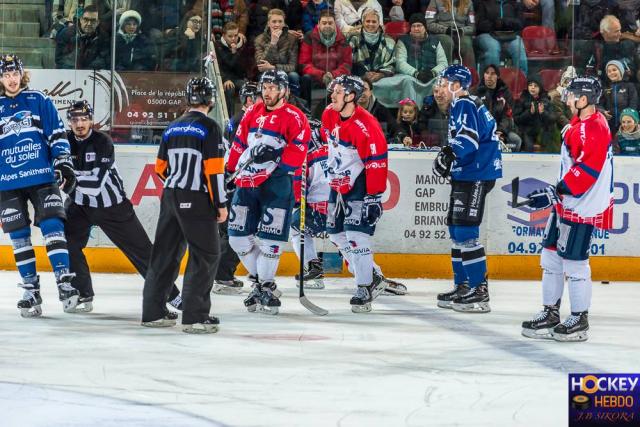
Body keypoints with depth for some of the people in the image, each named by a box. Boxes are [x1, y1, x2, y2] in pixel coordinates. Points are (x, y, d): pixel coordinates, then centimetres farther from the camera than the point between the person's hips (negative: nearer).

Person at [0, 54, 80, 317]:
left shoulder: (39, 101, 3)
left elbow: (57, 135, 3)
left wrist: (64, 165, -5)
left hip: (42, 178, -2)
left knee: (53, 228, -11)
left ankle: (65, 284, -11)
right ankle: (31, 292, 8)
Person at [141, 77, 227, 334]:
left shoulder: (174, 127, 11)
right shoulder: (209, 127, -9)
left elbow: (161, 167, 16)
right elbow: (213, 169, -15)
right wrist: (221, 204, -9)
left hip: (170, 197, 7)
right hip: (196, 201, -7)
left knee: (166, 252, 13)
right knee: (206, 255, -2)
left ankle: (153, 312, 16)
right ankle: (194, 317, -8)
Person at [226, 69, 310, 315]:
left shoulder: (294, 117, -4)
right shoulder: (252, 113, 14)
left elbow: (299, 147, -14)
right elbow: (239, 144, 19)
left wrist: (276, 158, -25)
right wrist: (231, 172, 17)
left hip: (276, 184, -6)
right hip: (246, 183, 6)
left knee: (269, 238, -8)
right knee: (239, 236, 5)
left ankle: (266, 288, 5)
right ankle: (260, 280, 19)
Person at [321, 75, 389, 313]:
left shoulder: (365, 126, -24)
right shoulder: (329, 116, 1)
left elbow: (377, 163, -24)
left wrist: (374, 196, -24)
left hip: (359, 186, -9)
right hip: (338, 184, 9)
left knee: (356, 236, -16)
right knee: (337, 235, 11)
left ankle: (364, 289, -9)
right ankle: (372, 279, 23)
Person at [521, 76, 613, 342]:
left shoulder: (594, 129, -19)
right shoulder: (579, 125, 14)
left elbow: (586, 171, -25)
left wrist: (555, 193, -24)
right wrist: (556, 194, 25)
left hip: (582, 208, -10)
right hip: (566, 203, 10)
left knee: (574, 262, -6)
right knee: (551, 257, 13)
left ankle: (579, 320, 3)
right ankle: (550, 314, 21)